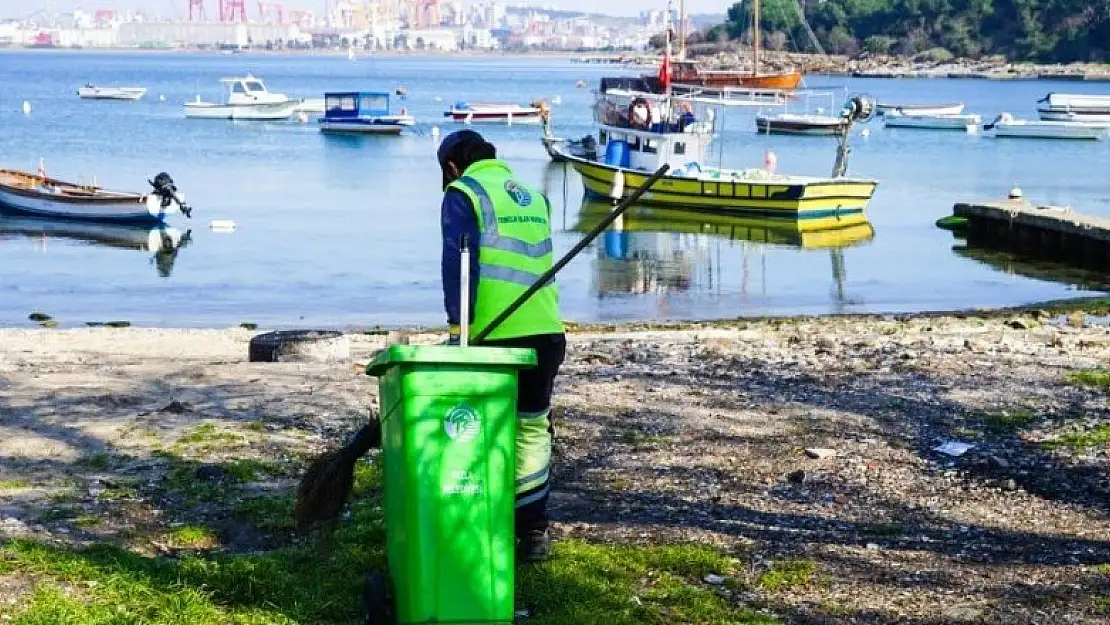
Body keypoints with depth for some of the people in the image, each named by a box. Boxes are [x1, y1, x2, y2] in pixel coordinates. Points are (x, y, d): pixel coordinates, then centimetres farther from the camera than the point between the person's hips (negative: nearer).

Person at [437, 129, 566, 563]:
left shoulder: (463, 194, 1)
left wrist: (458, 326, -13)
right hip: (547, 332, 6)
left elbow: (459, 266, -10)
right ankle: (533, 532, 14)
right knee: (532, 429, 12)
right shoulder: (533, 196, 21)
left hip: (495, 336, -6)